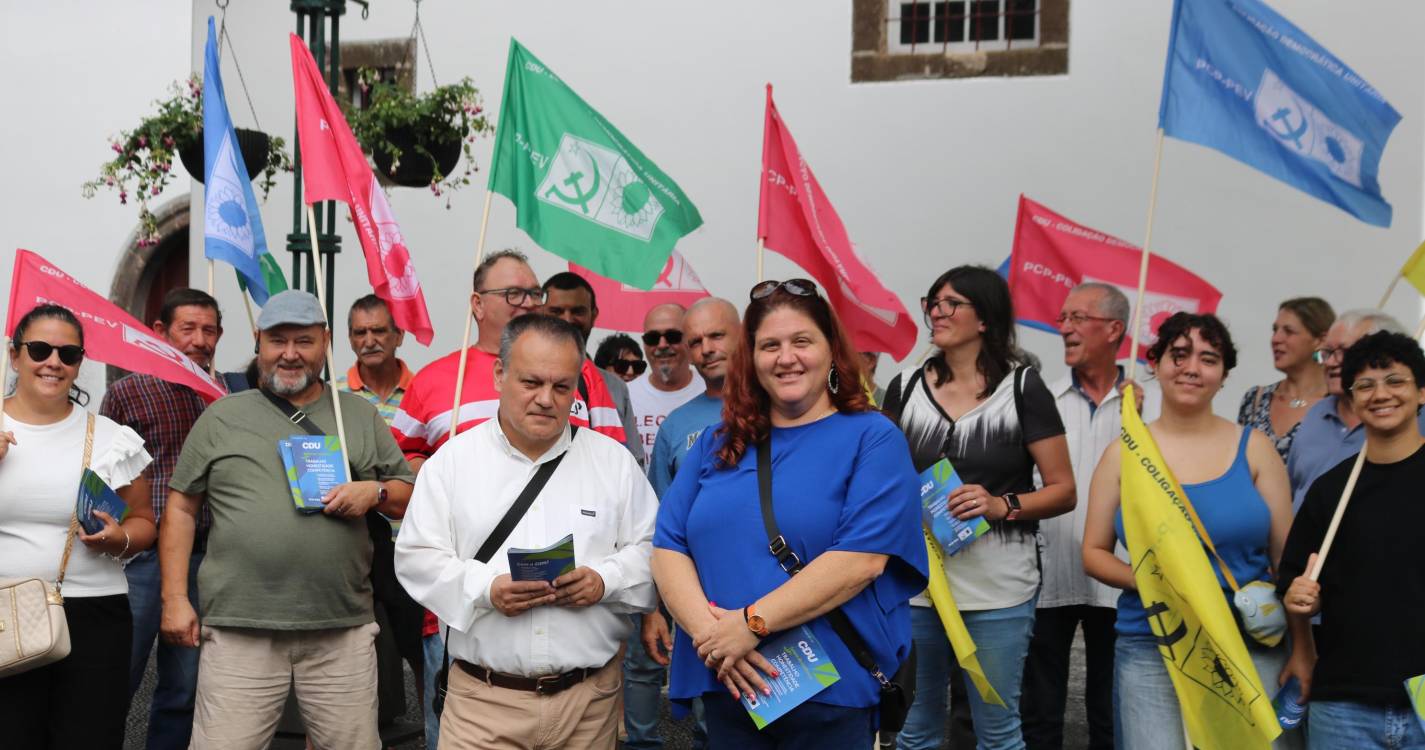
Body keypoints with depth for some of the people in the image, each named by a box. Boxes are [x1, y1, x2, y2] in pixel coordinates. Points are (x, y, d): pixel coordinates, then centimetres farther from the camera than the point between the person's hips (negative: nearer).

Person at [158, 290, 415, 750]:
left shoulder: (360, 415, 13)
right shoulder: (221, 417, 10)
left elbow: (409, 497, 17)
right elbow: (181, 508, 9)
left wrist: (375, 492, -6)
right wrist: (175, 599, 1)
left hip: (343, 630, 1)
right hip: (238, 630, -1)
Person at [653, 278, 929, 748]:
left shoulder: (872, 439, -3)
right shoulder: (716, 445, 11)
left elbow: (860, 559, -15)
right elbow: (668, 546, 4)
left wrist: (753, 623, -19)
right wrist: (709, 632, -13)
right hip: (727, 687, 4)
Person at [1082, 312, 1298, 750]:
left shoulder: (1253, 448, 5)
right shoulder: (1124, 453, 5)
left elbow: (1288, 559, 6)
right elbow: (1094, 554, 8)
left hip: (1252, 647, 0)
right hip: (1150, 649, 0)